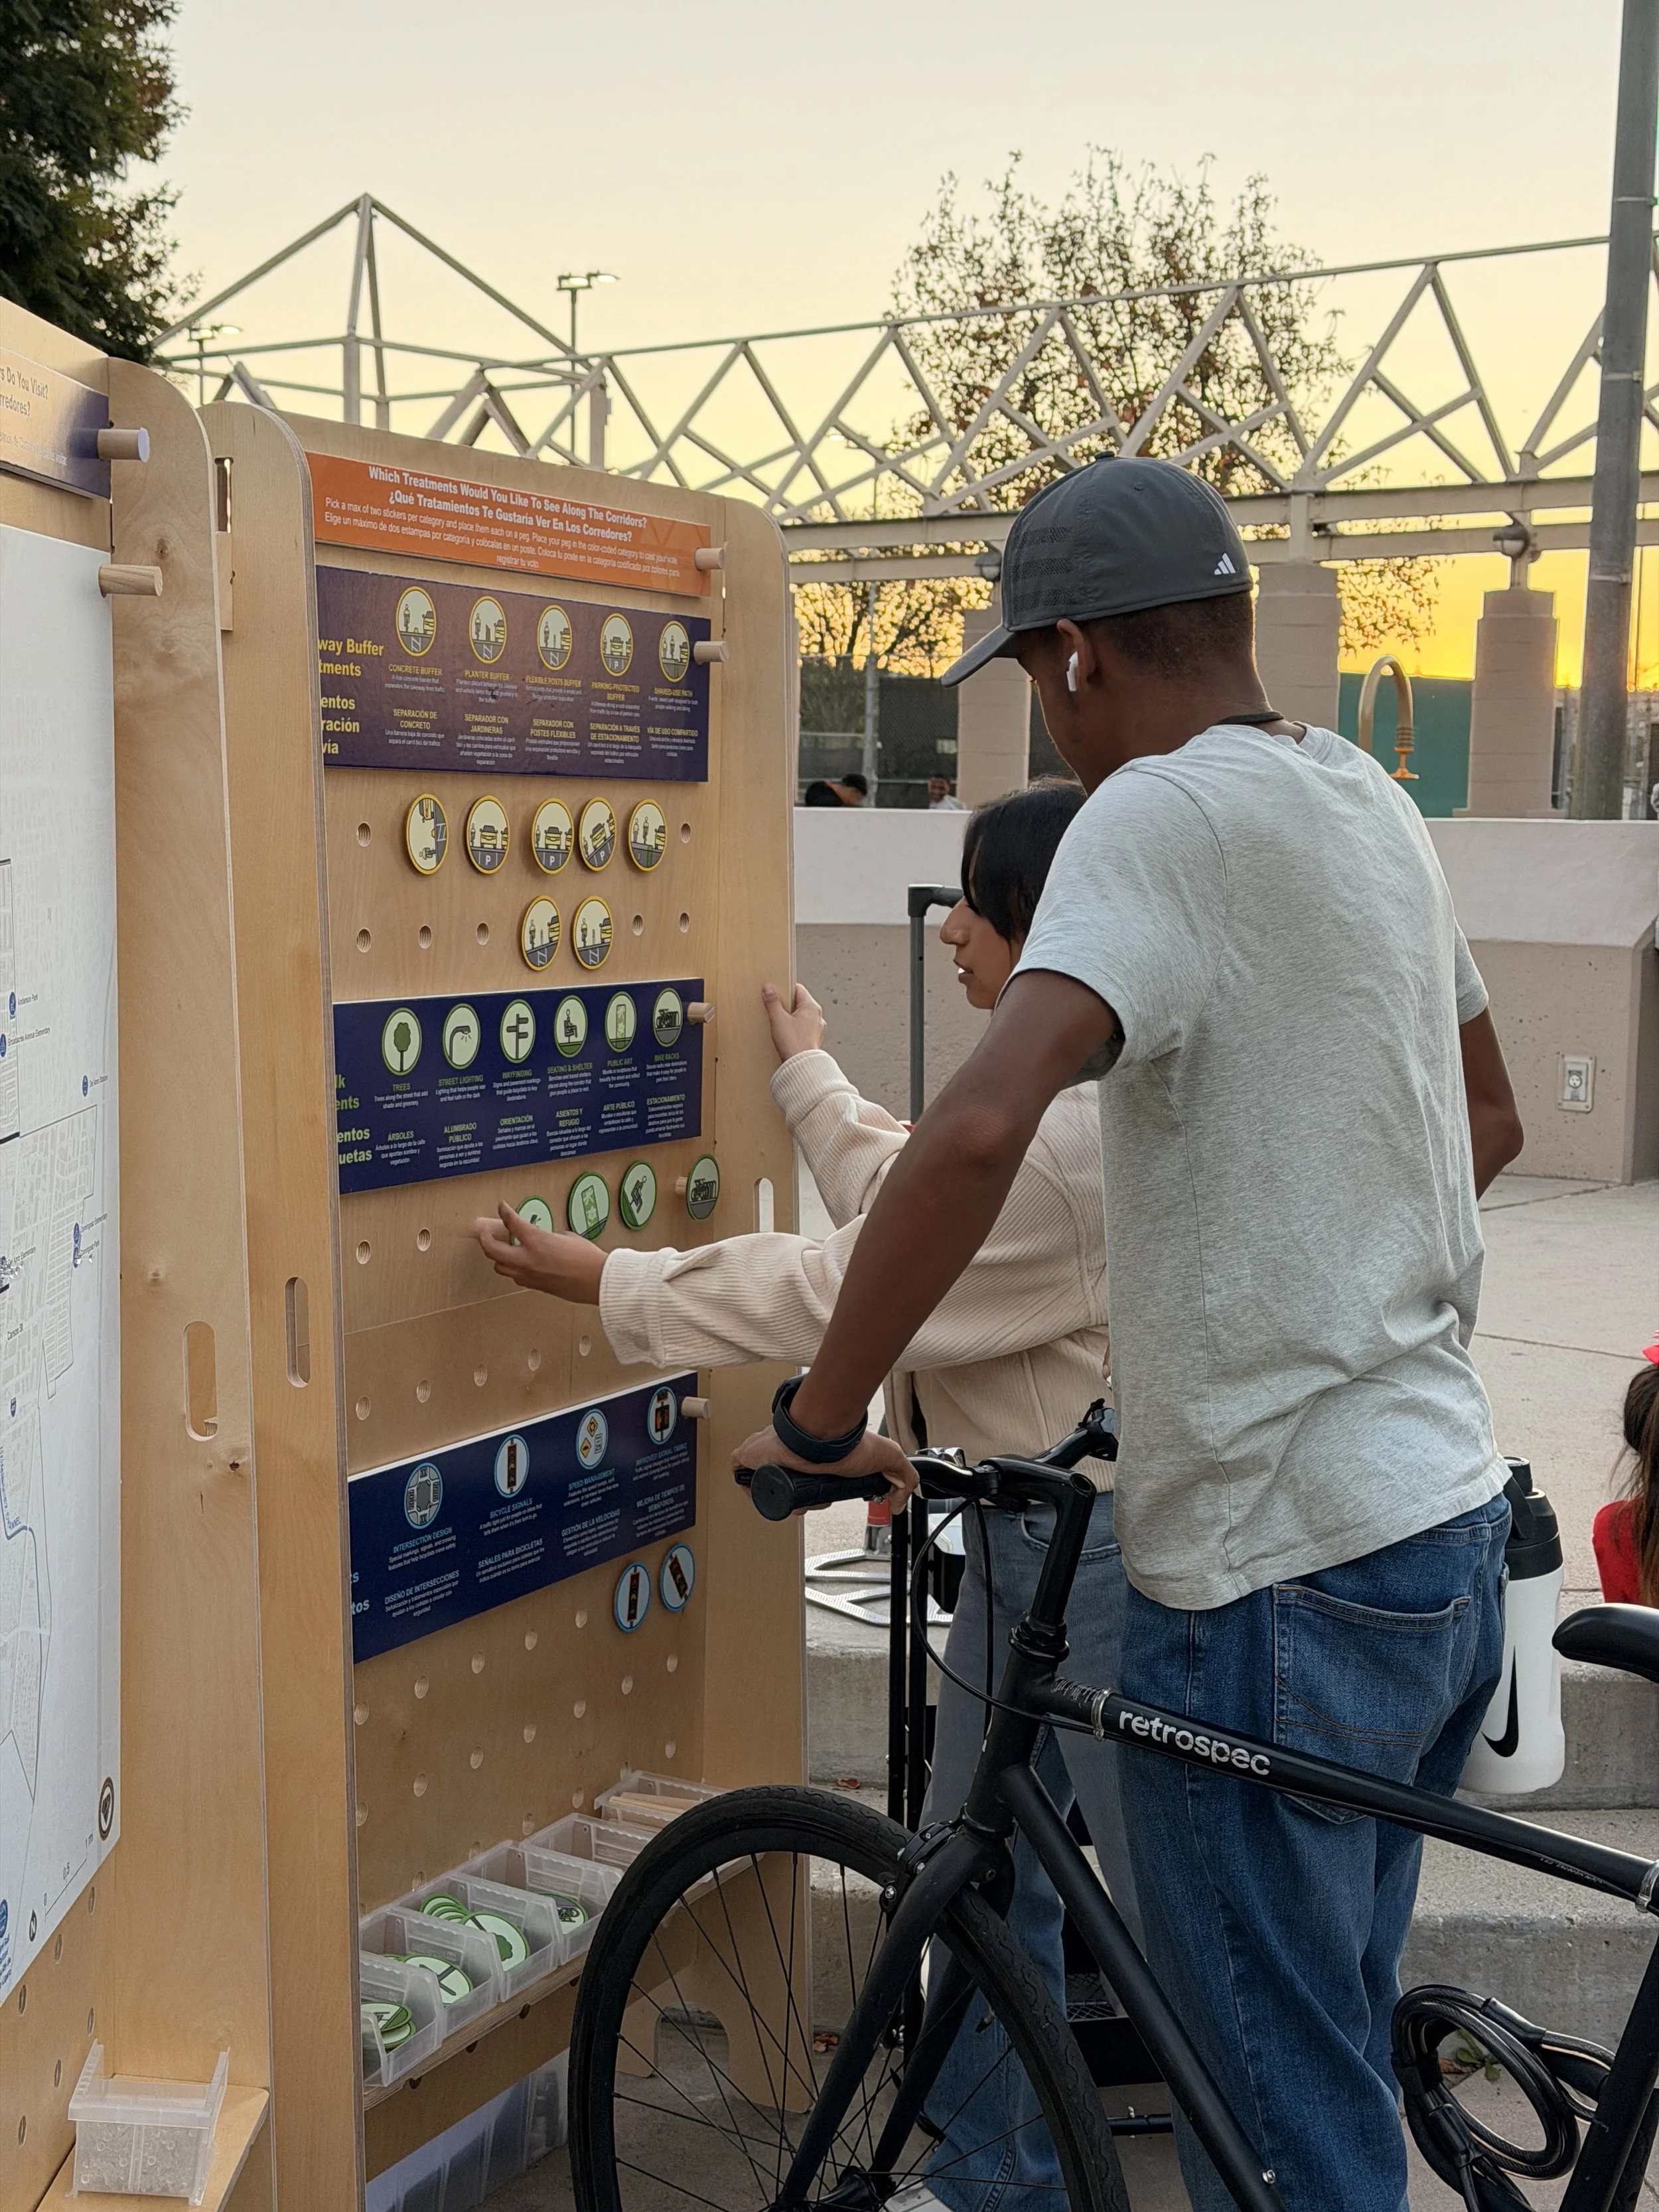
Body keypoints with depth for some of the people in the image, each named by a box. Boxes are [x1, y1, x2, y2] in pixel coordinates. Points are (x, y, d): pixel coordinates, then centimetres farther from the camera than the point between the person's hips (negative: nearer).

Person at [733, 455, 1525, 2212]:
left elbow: (977, 1128, -33)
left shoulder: (1165, 817, -18)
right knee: (1335, 2053, 25)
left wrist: (821, 1416, -21)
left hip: (1275, 1572, -9)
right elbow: (1487, 1116, 23)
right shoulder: (1369, 803, 10)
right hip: (1448, 1520, 9)